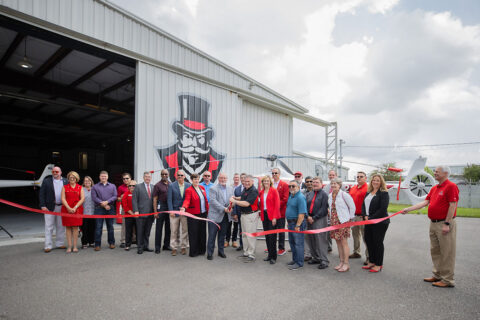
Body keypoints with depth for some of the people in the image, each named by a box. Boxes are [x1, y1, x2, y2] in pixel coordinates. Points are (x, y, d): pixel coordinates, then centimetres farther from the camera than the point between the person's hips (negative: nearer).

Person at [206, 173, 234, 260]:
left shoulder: (230, 189, 11)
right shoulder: (213, 188, -7)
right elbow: (213, 201, -15)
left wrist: (230, 207, -12)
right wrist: (224, 208, -20)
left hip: (226, 216, 5)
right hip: (215, 216, -5)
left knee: (222, 235, 15)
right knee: (212, 235, 0)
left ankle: (221, 251, 27)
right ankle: (210, 253, 12)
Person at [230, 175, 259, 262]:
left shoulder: (254, 191, -18)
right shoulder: (245, 189, 9)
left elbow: (246, 203, -25)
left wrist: (234, 201, -17)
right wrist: (236, 198, 6)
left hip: (251, 215, -9)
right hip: (243, 214, 9)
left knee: (250, 235, -5)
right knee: (244, 235, 16)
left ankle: (251, 255, 4)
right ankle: (246, 253, 27)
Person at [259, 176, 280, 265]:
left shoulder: (274, 191, -4)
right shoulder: (261, 192, 11)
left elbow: (277, 205, -9)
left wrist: (274, 217, -15)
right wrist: (261, 213, 2)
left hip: (272, 216, -5)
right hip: (264, 215, 5)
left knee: (272, 236, -5)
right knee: (267, 236, 9)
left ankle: (273, 257, 5)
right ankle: (269, 255, 21)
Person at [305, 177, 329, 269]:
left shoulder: (324, 194, -4)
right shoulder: (309, 194, 13)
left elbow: (323, 209, -11)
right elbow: (305, 206, 10)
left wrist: (314, 218, -13)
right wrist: (308, 216, -6)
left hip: (319, 220, -6)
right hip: (309, 219, 6)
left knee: (320, 240, -6)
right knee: (310, 239, 10)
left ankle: (324, 260, 1)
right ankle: (316, 258, 23)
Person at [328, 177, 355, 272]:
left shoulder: (344, 194, -12)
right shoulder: (330, 195, 8)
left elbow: (352, 206, -6)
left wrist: (349, 218, -4)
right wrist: (332, 217, 11)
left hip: (343, 221, -7)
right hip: (334, 221, 7)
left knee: (344, 242, -2)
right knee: (338, 242, 11)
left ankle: (346, 264, 7)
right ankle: (341, 262, 21)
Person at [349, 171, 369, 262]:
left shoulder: (368, 188, -9)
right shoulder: (352, 188, 13)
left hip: (363, 216, -8)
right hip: (353, 216, 8)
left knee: (365, 237, -3)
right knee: (355, 235, 17)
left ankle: (368, 257, 5)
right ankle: (356, 252, 31)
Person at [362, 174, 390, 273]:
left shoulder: (384, 193, -8)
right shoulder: (368, 192, 14)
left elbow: (383, 209, -17)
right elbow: (363, 205, 11)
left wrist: (371, 218, -16)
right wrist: (365, 216, -6)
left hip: (380, 223, -7)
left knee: (378, 242, 1)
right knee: (368, 241, 11)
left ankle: (378, 265, 14)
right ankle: (371, 262, 26)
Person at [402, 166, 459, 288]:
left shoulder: (451, 186, -11)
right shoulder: (434, 188, 15)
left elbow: (453, 206, -17)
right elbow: (425, 202, 13)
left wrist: (447, 224, -19)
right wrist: (408, 209, 7)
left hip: (444, 224, -9)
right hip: (433, 223, 9)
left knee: (447, 253, 0)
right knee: (435, 251, 15)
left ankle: (448, 280, 9)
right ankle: (437, 275, 26)